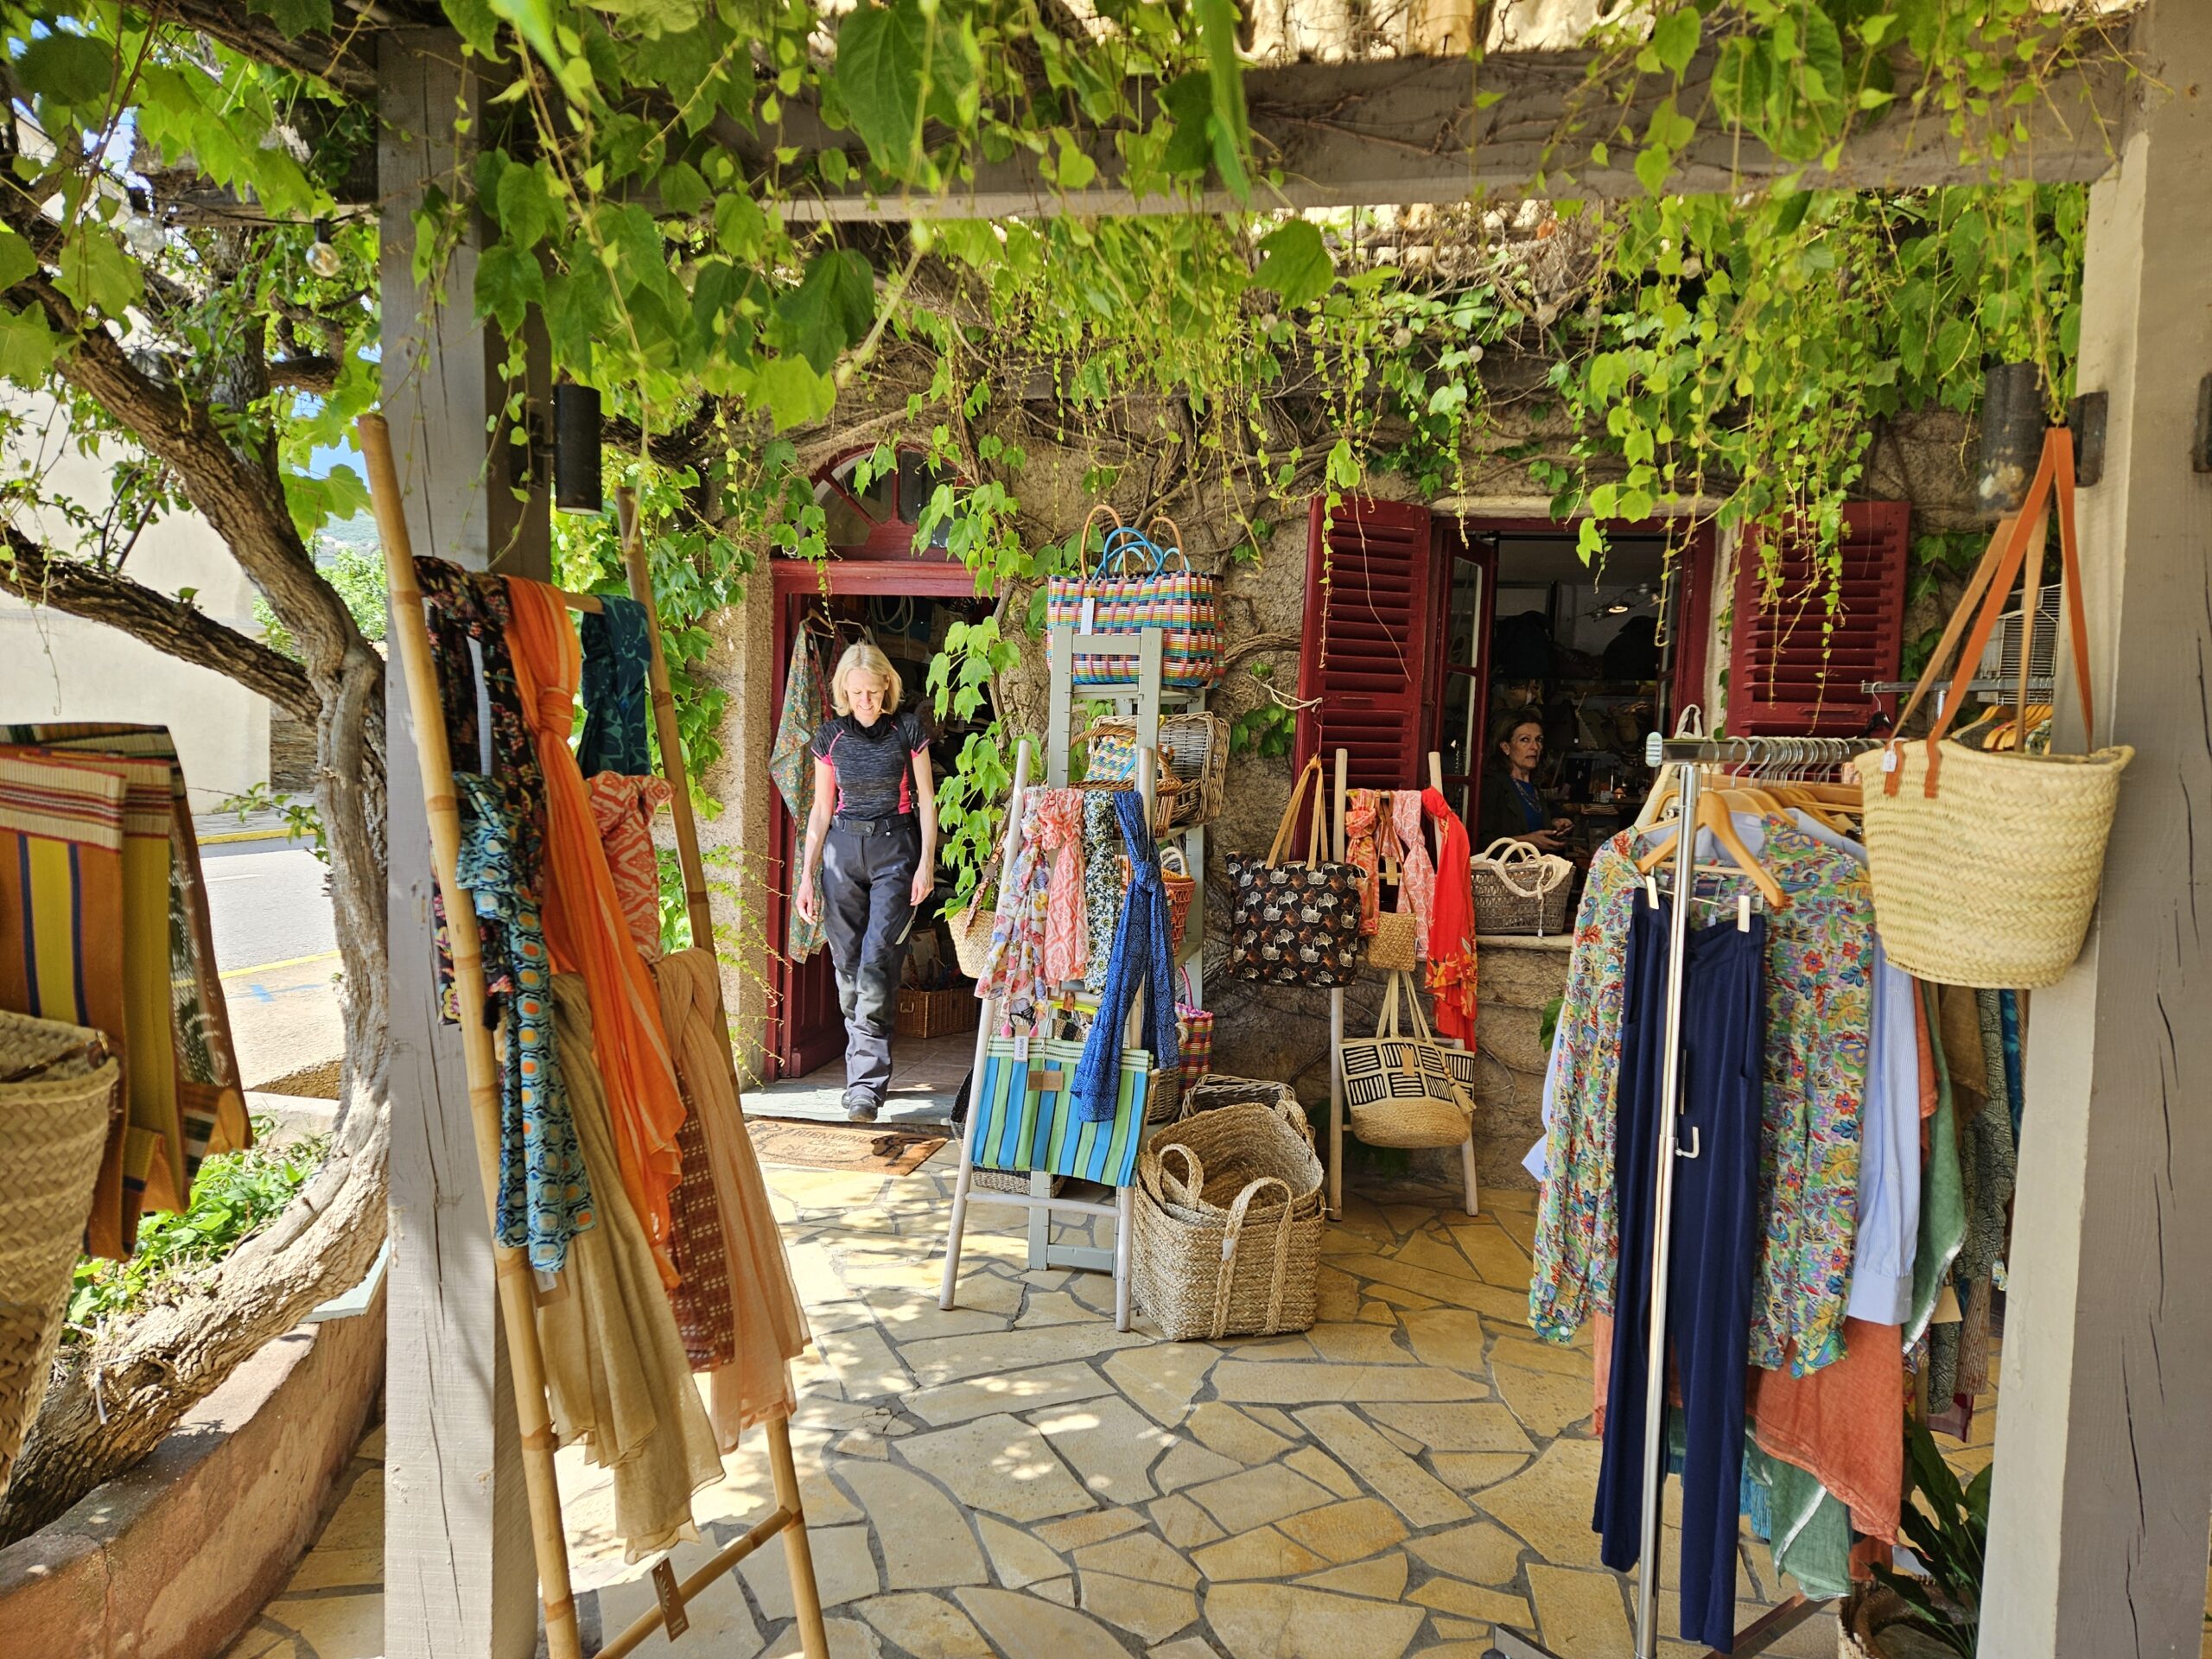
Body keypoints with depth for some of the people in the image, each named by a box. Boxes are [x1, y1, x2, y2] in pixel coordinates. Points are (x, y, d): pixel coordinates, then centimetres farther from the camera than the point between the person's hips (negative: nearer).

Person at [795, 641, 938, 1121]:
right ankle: (868, 1068, 13)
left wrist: (926, 862, -6)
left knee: (877, 960, -14)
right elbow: (821, 810, 12)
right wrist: (807, 874, 8)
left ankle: (865, 1084, -13)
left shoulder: (908, 729, 1)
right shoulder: (830, 737, 8)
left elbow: (926, 798, 3)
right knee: (847, 963, 1)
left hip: (895, 849, -3)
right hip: (842, 849, 3)